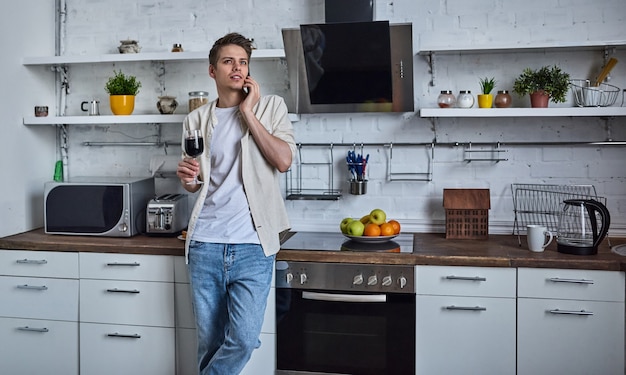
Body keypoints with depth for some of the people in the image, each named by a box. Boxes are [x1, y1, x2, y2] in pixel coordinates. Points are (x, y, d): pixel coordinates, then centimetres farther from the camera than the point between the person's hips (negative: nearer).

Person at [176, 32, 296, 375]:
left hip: (252, 246, -2)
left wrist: (248, 112, -7)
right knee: (209, 342, 9)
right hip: (205, 244, 2)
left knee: (243, 339, -7)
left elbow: (284, 161, -10)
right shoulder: (196, 120, 11)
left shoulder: (270, 106, 5)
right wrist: (186, 176, -4)